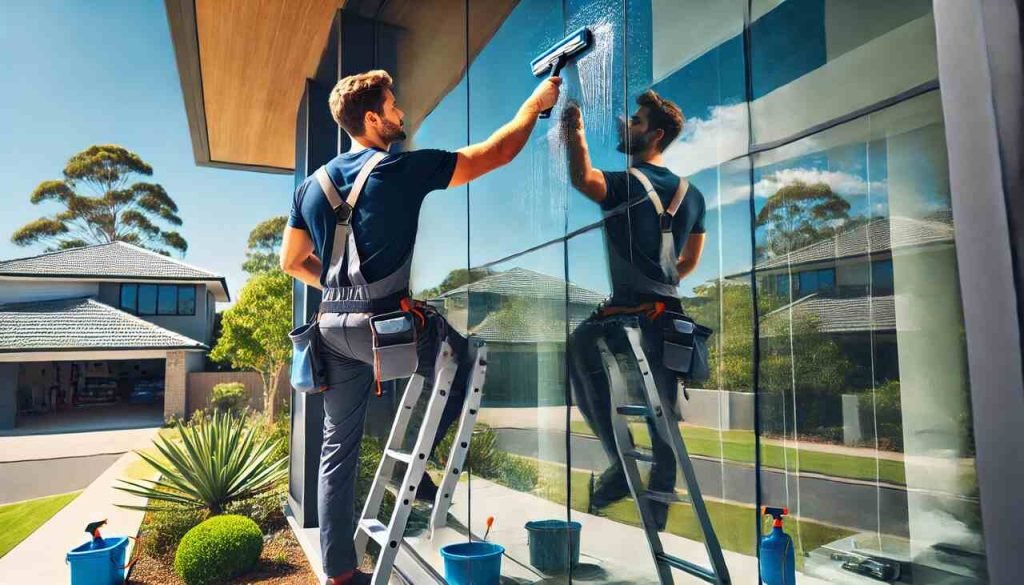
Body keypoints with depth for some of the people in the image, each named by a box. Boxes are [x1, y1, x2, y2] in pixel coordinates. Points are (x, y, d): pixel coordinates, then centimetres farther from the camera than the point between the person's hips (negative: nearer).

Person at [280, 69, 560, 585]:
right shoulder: (403, 169, -8)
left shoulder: (312, 185, 10)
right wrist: (536, 103, 11)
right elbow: (496, 154, -3)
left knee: (338, 447, 14)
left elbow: (293, 262, 13)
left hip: (333, 326, 6)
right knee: (468, 360, 20)